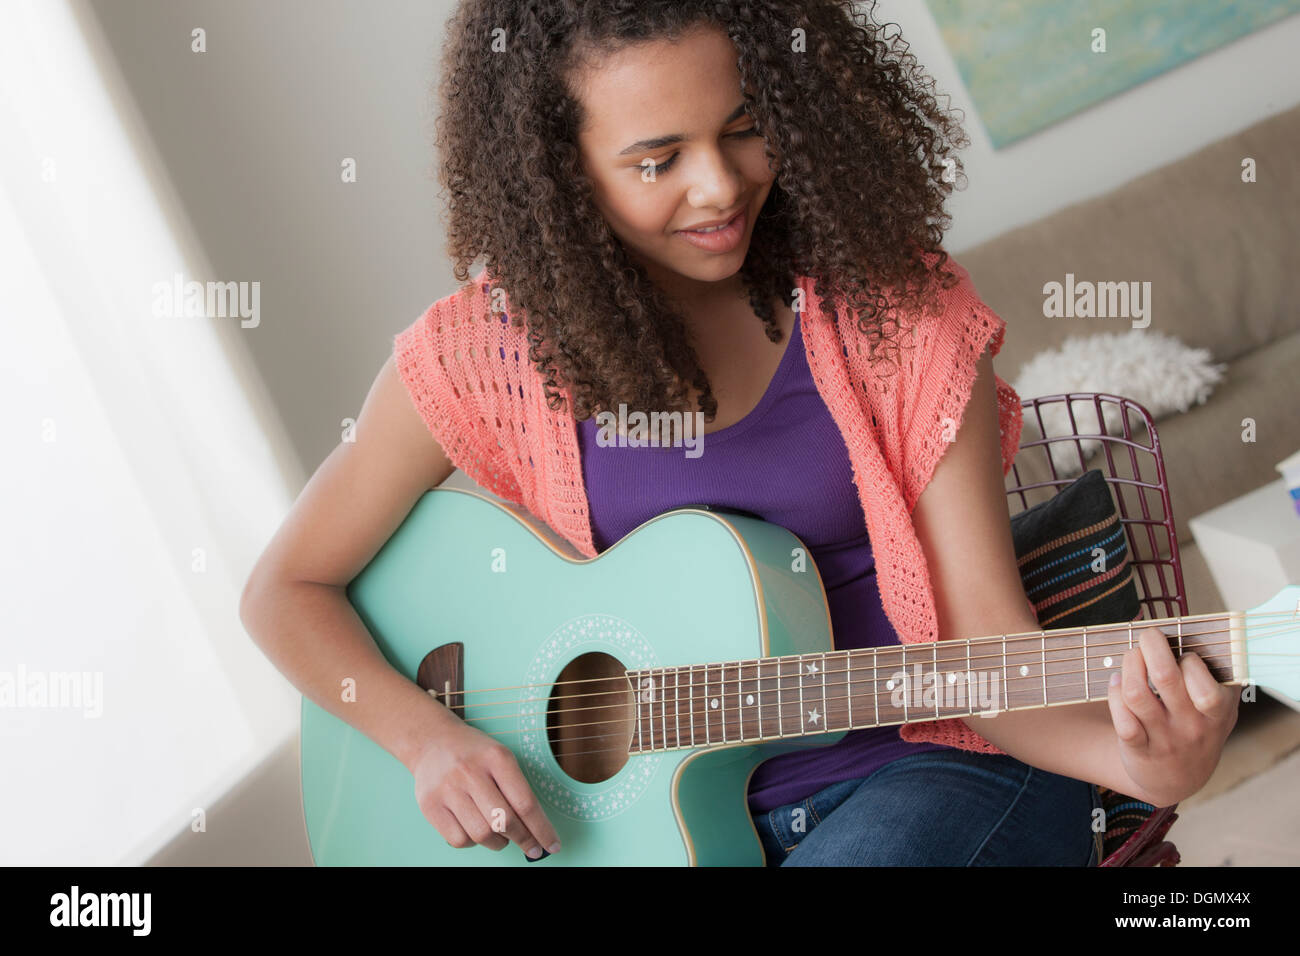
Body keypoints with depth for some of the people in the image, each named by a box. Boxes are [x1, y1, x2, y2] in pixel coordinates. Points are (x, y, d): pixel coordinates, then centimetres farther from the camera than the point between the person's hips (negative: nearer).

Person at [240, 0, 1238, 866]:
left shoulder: (889, 307, -7)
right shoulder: (489, 350, -6)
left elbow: (983, 635, -11)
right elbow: (286, 592, 4)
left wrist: (1134, 756, -30)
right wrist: (428, 738, -12)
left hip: (924, 765, -1)